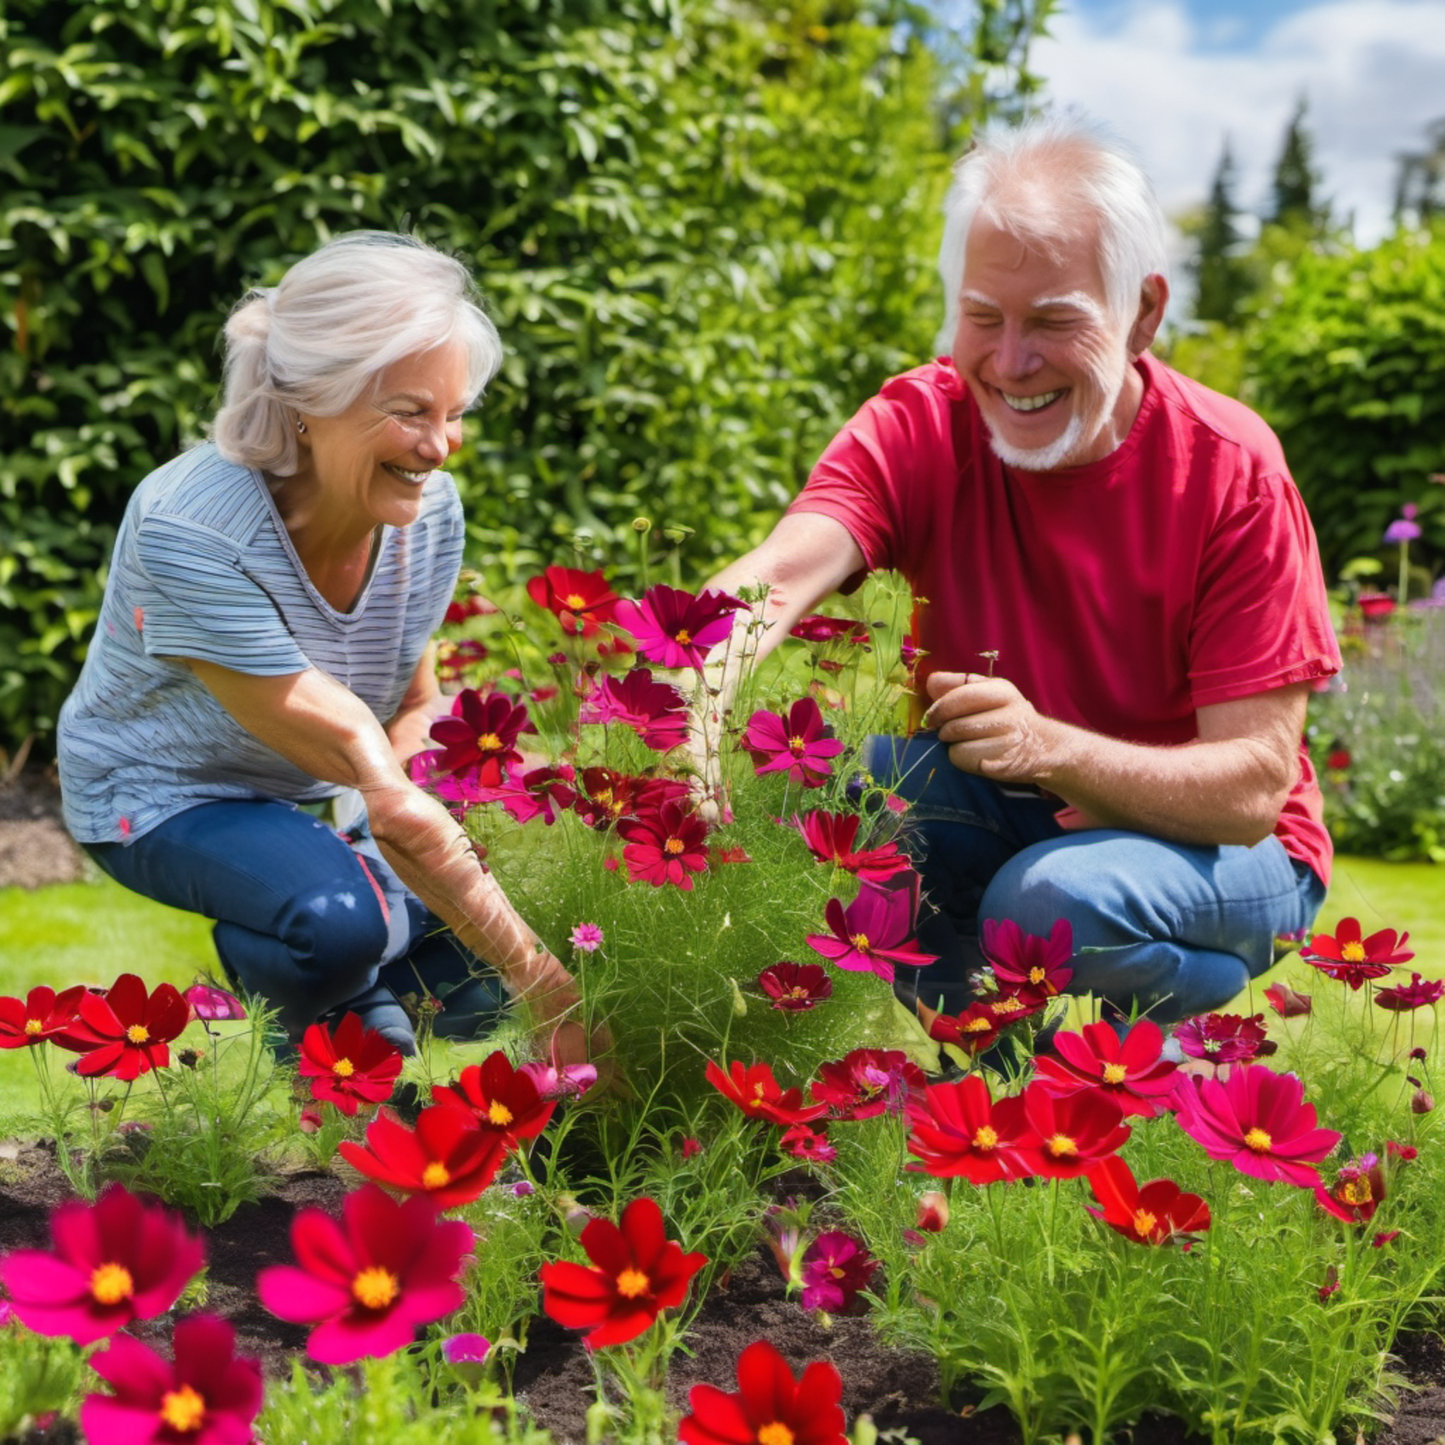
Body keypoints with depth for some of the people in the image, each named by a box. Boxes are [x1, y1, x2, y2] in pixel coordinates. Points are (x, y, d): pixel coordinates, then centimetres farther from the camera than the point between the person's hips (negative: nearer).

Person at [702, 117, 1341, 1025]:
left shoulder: (1231, 471, -19)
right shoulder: (920, 426, -12)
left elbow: (1253, 788, -22)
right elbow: (779, 574, -31)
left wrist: (1048, 748, -39)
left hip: (1206, 844, -3)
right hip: (998, 816, 3)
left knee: (1051, 899, -34)